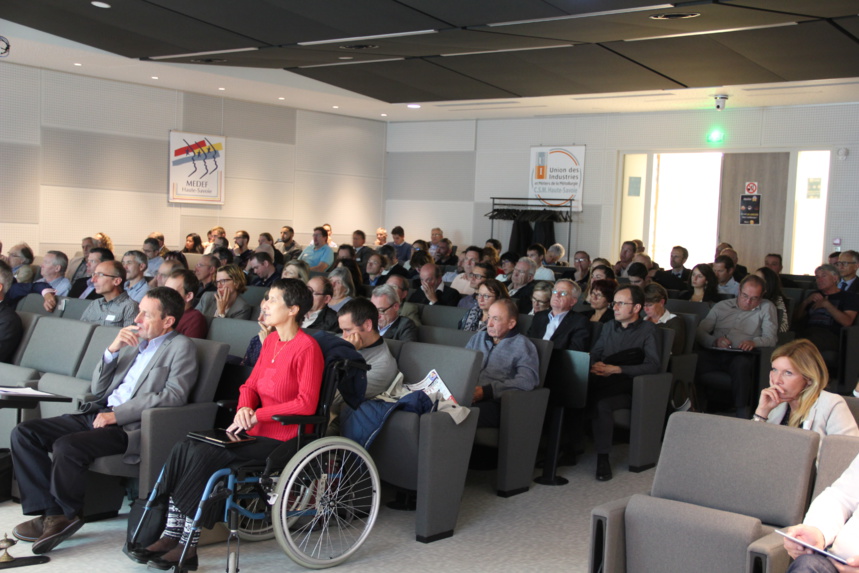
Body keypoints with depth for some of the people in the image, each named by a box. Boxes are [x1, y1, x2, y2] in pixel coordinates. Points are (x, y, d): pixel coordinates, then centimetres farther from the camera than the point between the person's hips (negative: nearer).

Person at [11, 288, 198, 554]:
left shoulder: (181, 347, -1)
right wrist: (112, 350, 2)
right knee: (24, 433, -7)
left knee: (67, 446, -29)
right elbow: (98, 390, 19)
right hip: (98, 413, 8)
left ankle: (68, 514, -5)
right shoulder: (133, 340, 20)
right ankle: (51, 513, -8)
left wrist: (116, 414, -16)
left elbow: (173, 397, -14)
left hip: (131, 426, -8)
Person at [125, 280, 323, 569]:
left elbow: (306, 404, -18)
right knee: (184, 447, -11)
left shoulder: (307, 348, -13)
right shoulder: (271, 340, 14)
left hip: (284, 437, -9)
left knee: (204, 455, -24)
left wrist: (256, 415, -17)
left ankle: (188, 546, -14)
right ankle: (170, 536, -11)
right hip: (256, 431, 9)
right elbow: (250, 384, 18)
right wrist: (244, 408, -5)